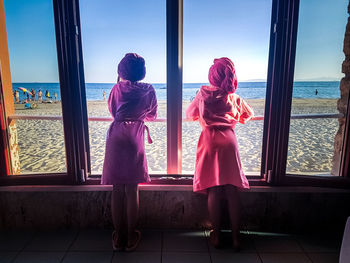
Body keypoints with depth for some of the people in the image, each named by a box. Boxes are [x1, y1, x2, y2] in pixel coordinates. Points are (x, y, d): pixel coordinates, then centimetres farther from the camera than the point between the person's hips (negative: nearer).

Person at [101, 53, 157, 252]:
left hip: (116, 136, 1)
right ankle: (131, 237, 19)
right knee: (132, 190, 8)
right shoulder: (148, 90, 3)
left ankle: (118, 237, 20)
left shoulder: (118, 88, 6)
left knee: (117, 190, 9)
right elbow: (152, 115, 13)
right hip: (135, 138, -1)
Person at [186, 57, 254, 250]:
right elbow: (249, 115, 21)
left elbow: (189, 114, 11)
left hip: (210, 141, -1)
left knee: (213, 190, 4)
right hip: (229, 142, 1)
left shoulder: (203, 94, -1)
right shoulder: (234, 98, 4)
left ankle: (216, 236, 13)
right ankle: (235, 237, 13)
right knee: (232, 190, 5)